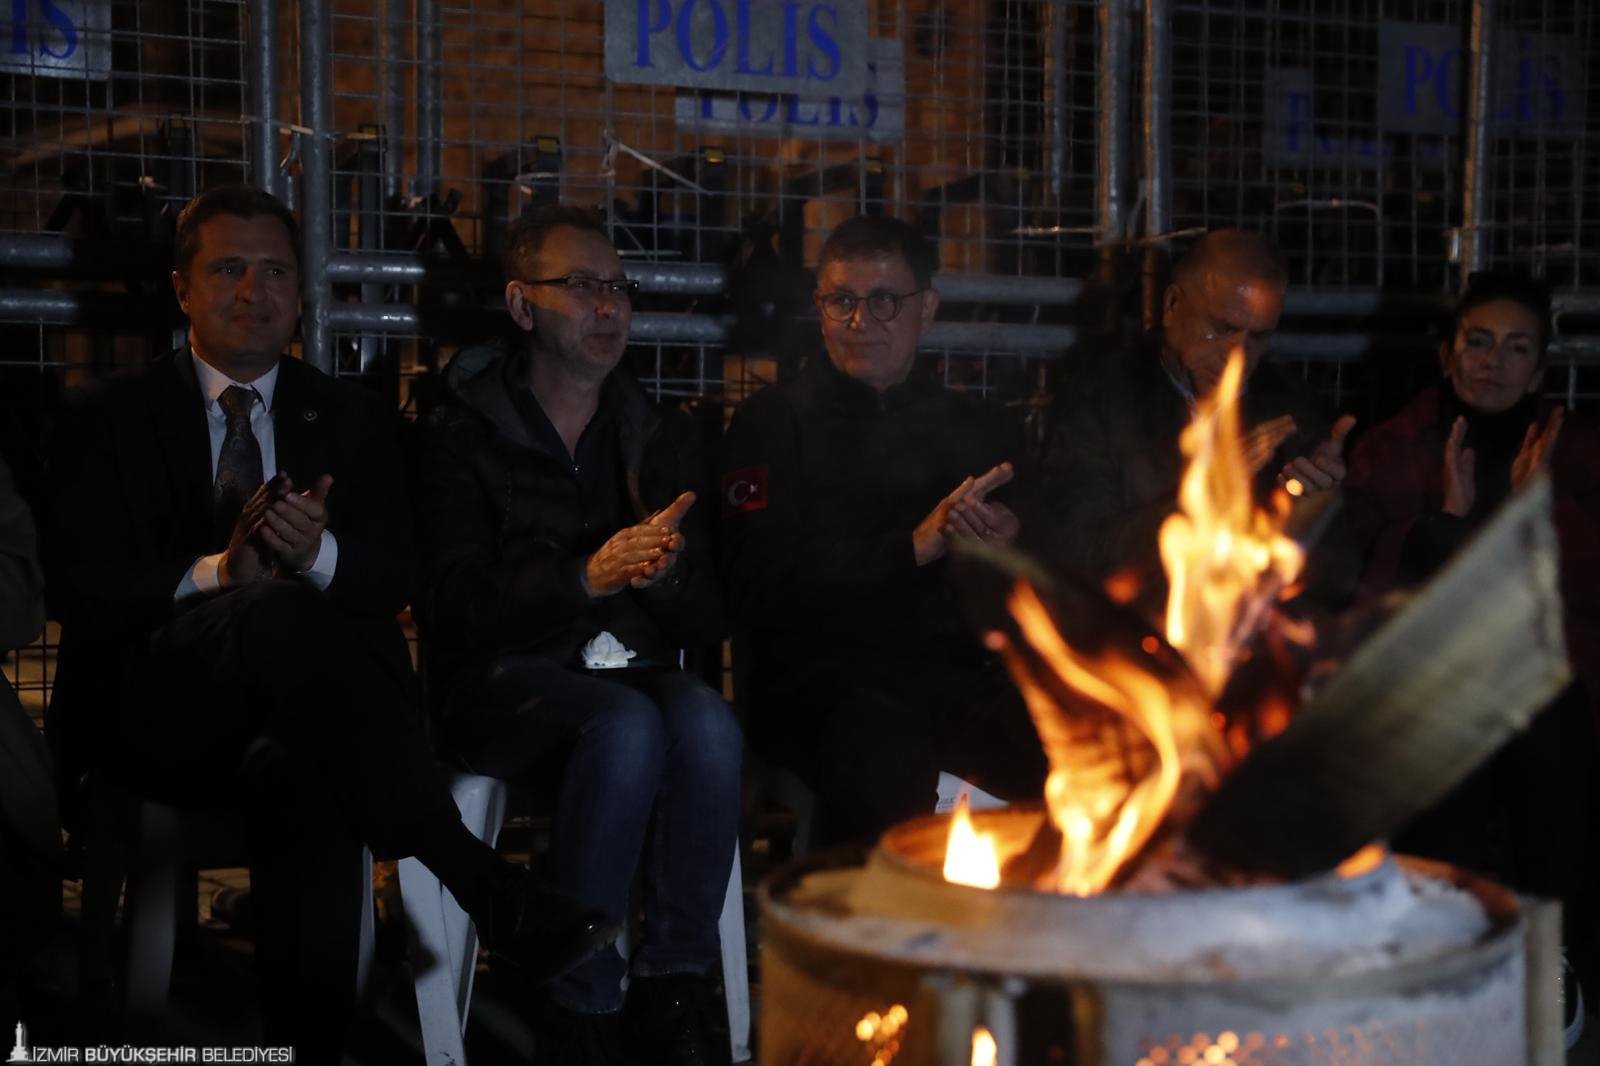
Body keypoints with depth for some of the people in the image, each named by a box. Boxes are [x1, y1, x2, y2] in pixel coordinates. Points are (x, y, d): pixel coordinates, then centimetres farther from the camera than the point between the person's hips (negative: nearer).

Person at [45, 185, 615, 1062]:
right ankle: (487, 888, -38)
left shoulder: (354, 421, 19)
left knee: (305, 773, -38)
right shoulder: (108, 420, 13)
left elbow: (391, 576, 7)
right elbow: (79, 588, 0)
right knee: (278, 614, -36)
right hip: (154, 715, -1)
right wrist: (215, 574, -19)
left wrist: (320, 554, -18)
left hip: (288, 714, 2)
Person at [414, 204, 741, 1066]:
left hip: (636, 669, 4)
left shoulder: (663, 437, 14)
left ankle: (671, 987, -17)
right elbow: (459, 612, -11)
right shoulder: (463, 436, 2)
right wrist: (588, 577, -25)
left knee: (707, 724, -31)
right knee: (626, 727, -35)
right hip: (509, 680, -4)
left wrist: (666, 576, -14)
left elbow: (705, 623, 10)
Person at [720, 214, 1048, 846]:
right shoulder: (773, 422, 11)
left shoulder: (981, 427, 22)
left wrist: (1006, 543, -9)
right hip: (818, 676, -3)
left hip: (954, 671, 3)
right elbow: (764, 582, -4)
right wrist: (915, 546, -12)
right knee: (882, 755, -38)